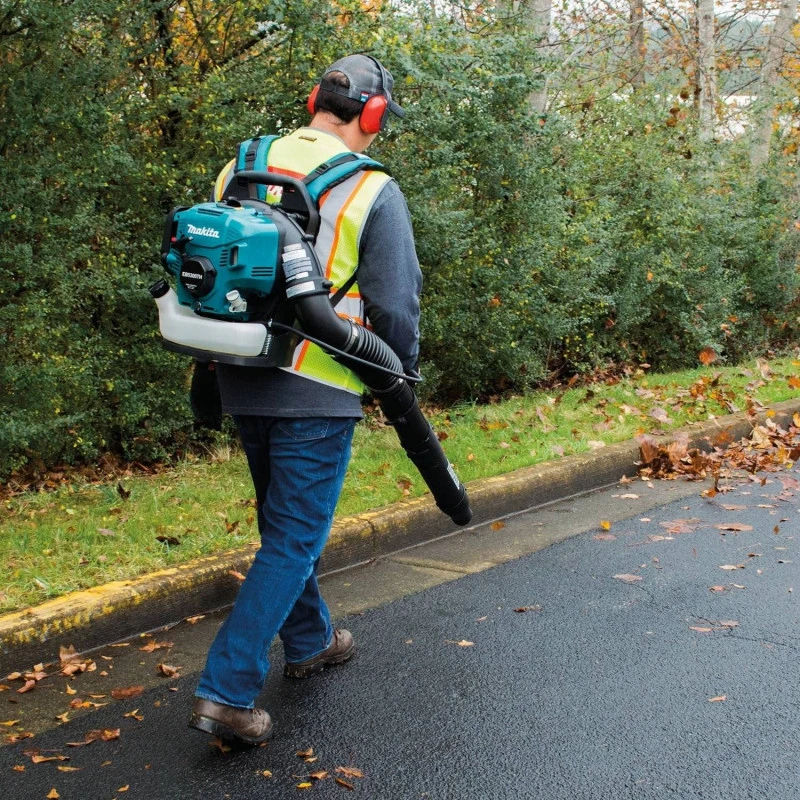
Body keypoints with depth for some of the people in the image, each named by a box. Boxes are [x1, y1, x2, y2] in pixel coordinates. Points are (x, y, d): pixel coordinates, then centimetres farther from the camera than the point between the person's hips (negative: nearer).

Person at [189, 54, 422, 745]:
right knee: (295, 539, 2)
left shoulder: (239, 170, 7)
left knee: (284, 522, 23)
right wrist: (404, 376, 9)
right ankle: (227, 690, -1)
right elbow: (395, 302, -8)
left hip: (242, 381, 6)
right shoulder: (372, 191, -10)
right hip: (317, 390, -6)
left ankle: (309, 642, 40)